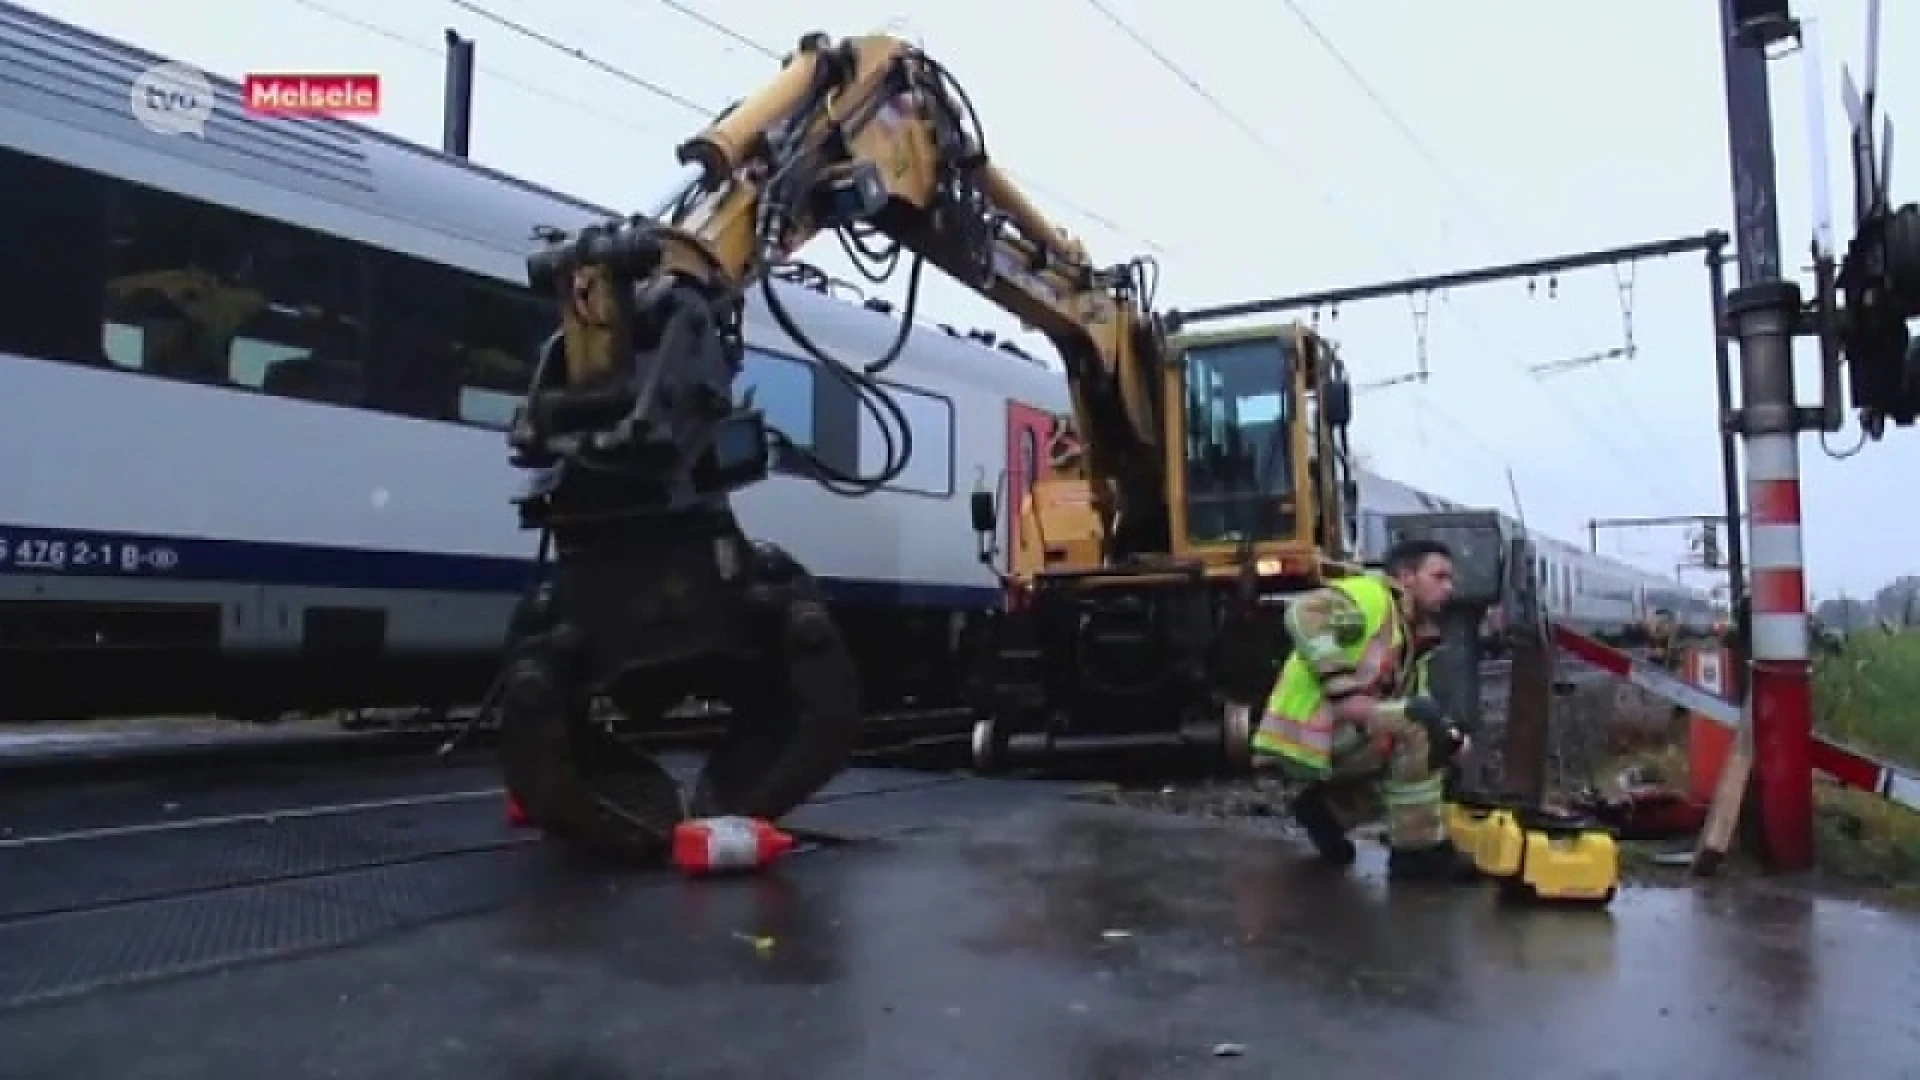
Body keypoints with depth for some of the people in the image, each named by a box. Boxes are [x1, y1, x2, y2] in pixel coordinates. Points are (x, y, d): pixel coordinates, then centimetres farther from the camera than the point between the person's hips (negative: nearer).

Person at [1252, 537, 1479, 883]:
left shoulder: (1415, 638, 19)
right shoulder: (1371, 595, -8)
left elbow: (1416, 718, 15)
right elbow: (1303, 613, -26)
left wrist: (1449, 735, -7)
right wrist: (1343, 688, -29)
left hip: (1343, 735, 10)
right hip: (1305, 734, -10)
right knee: (1417, 725, -22)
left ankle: (1327, 808, 17)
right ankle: (1419, 852, -11)